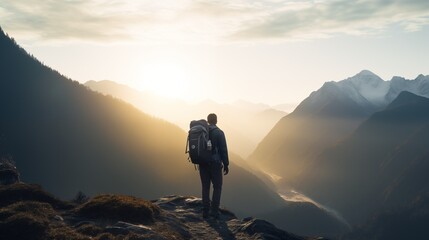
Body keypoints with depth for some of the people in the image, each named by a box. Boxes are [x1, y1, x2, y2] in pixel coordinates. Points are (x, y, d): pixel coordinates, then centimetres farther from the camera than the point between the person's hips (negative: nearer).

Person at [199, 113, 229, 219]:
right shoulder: (219, 132, -8)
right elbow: (223, 150, -9)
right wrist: (226, 164, -3)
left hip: (203, 164, 4)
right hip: (215, 163, -4)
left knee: (205, 187, 10)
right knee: (217, 187, 6)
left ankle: (205, 211, 9)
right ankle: (214, 211, 0)